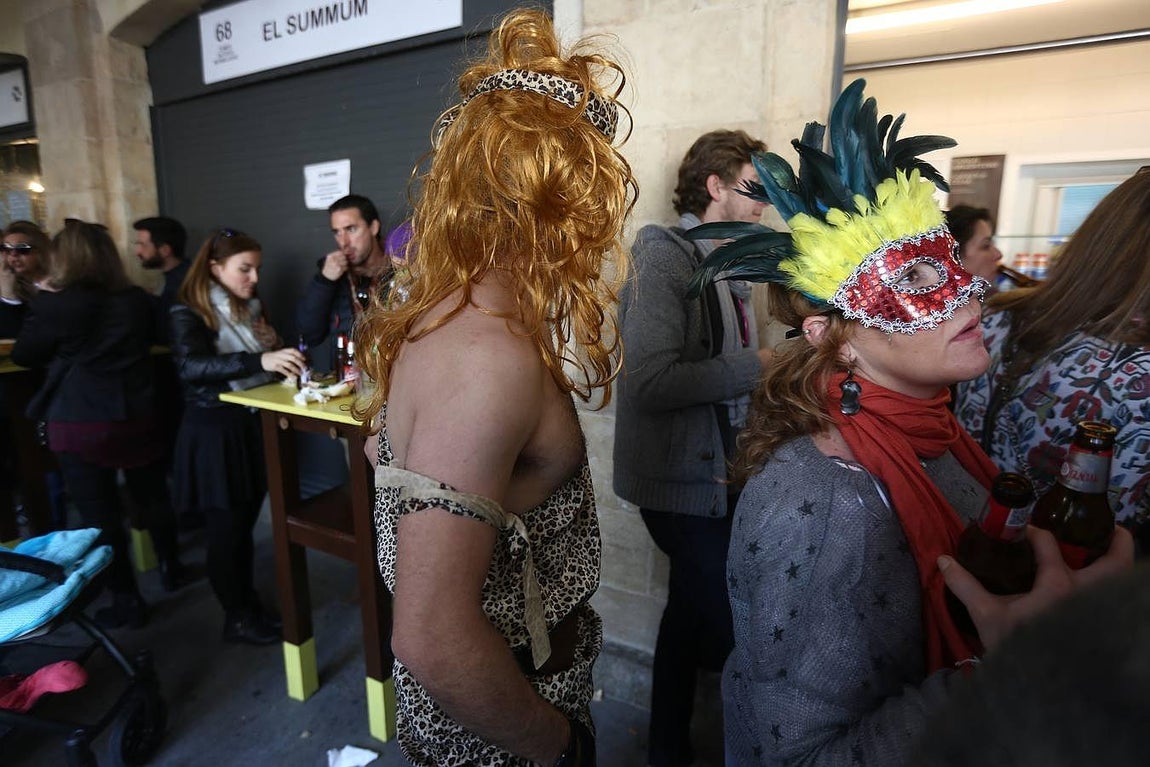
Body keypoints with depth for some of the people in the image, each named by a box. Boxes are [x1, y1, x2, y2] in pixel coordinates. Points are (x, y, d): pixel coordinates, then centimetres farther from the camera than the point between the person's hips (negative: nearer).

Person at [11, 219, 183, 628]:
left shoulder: (53, 303, -12)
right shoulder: (138, 300, 0)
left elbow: (23, 355, 2)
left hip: (78, 424, -4)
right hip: (136, 416, 4)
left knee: (101, 515, 6)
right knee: (153, 497, 20)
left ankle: (127, 601, 15)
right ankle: (170, 568, 36)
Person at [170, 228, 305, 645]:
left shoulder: (253, 309, 9)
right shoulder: (189, 313, -10)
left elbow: (270, 360, 17)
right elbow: (191, 366, -28)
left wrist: (284, 360, -6)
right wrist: (259, 361, -41)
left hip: (254, 425, 6)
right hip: (214, 431, -6)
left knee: (246, 522, 12)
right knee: (226, 528, 4)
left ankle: (248, 605, 28)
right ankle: (237, 619, 19)